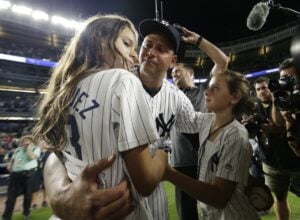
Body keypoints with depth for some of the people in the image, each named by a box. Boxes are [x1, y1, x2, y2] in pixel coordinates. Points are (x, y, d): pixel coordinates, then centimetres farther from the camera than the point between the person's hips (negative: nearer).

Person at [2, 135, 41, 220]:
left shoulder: (36, 149, -1)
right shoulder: (18, 149, 16)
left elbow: (32, 157, -19)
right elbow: (12, 159, 27)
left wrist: (29, 148, -10)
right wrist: (10, 166, 9)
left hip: (29, 174, -4)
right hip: (15, 174, 4)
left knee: (28, 194, 10)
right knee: (11, 195, 5)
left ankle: (26, 212, 31)